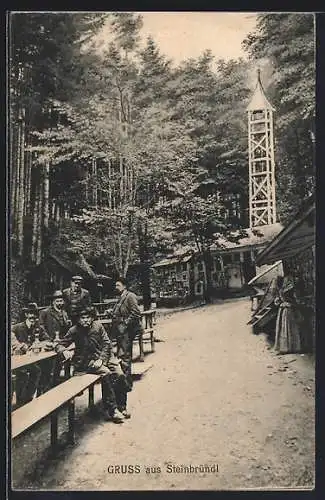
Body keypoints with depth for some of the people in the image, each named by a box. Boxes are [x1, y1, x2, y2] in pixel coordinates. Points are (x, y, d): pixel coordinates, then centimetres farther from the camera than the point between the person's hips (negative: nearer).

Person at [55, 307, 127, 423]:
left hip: (103, 356, 3)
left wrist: (101, 359, -13)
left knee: (120, 375, -20)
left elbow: (107, 344, 1)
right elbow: (59, 345, 1)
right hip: (86, 361, -3)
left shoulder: (98, 325, 1)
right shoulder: (74, 330, -4)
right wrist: (64, 351, -23)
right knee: (106, 373, -29)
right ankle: (111, 410, -19)